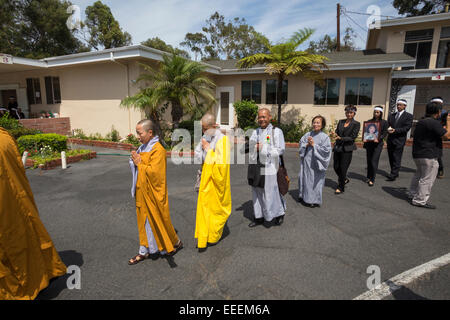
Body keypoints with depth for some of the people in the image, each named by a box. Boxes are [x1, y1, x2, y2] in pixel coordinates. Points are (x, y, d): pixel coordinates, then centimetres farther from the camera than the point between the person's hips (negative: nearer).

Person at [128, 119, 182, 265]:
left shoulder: (158, 150, -19)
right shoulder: (143, 147, 9)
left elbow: (154, 172, -26)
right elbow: (137, 168, 16)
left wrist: (139, 164, -17)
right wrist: (135, 161, -4)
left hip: (153, 193, -8)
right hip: (143, 192, 8)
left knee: (158, 220, 7)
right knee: (144, 221, 15)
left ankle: (175, 242, 29)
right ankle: (144, 251, 28)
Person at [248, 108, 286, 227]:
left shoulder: (276, 131, -3)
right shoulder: (255, 132, 13)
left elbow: (280, 150, -11)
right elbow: (250, 148, 11)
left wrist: (262, 147, -14)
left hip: (269, 168, -5)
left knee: (270, 193, 0)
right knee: (257, 193, 10)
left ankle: (280, 213, 26)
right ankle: (259, 217, 24)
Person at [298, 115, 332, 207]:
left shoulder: (325, 137, -7)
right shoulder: (308, 134, 6)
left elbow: (326, 150, -13)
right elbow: (301, 143, 9)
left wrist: (314, 145, -16)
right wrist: (307, 144, -11)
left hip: (316, 163, -4)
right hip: (306, 161, 4)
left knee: (315, 181, 3)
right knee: (304, 178, 12)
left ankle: (314, 200, 17)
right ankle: (304, 196, 30)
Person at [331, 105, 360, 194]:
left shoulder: (356, 124, -4)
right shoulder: (341, 122, 10)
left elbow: (353, 137, -10)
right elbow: (337, 132, 10)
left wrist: (341, 138, -22)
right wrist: (335, 134, -14)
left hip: (347, 149, -5)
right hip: (337, 147, 5)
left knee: (343, 168, -1)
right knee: (336, 167, 9)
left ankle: (341, 187, 16)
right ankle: (344, 179, 37)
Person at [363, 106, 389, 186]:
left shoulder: (384, 122, 1)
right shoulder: (370, 121, 9)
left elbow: (385, 133, -4)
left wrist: (378, 138, -21)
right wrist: (364, 138, -8)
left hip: (378, 144, -3)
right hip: (369, 143, 3)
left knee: (374, 162, -8)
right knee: (369, 161, 9)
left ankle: (372, 180, -1)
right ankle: (369, 177, 24)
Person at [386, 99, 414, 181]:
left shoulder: (408, 116, 1)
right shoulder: (391, 115, 17)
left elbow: (406, 128, -9)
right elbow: (388, 125, 13)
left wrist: (395, 130, -20)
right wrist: (388, 129, -10)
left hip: (399, 140, -5)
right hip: (390, 139, 5)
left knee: (396, 159, -6)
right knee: (391, 158, 9)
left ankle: (393, 175, -6)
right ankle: (395, 173, 21)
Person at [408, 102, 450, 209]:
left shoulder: (421, 121, 11)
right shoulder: (434, 123, -18)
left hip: (417, 154, 9)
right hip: (428, 156, -9)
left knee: (419, 175, 22)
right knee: (427, 179, -1)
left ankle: (413, 195, 30)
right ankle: (420, 201, 4)